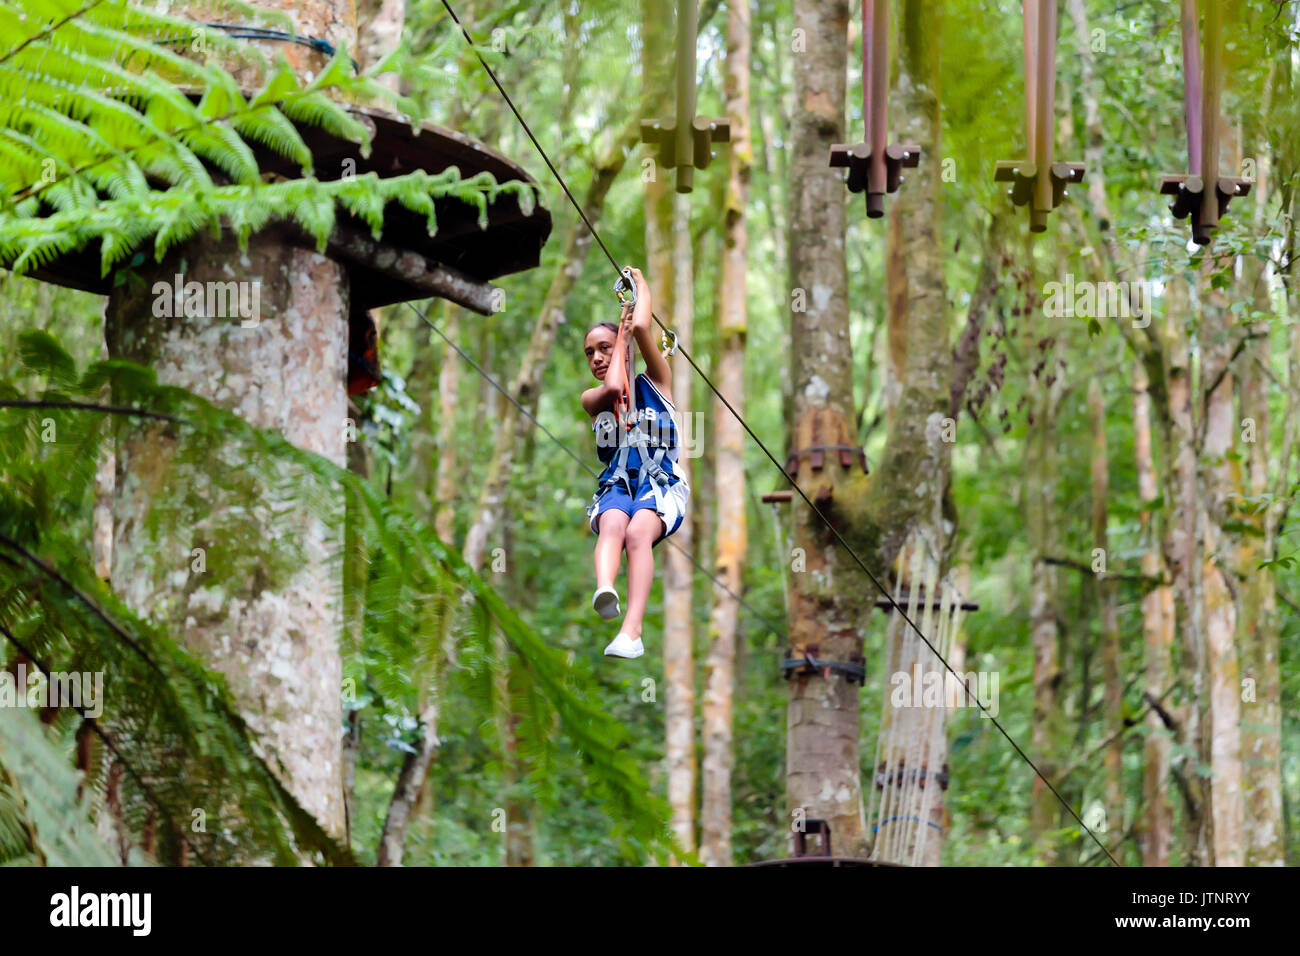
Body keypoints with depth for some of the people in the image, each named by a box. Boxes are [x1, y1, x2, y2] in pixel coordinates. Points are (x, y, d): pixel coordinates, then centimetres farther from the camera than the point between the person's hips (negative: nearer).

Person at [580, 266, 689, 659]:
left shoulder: (656, 383, 16)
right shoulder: (591, 398, 20)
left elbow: (641, 326, 1)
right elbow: (614, 388, -5)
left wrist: (641, 284, 20)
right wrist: (621, 335, 11)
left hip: (661, 483, -2)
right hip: (616, 485, 2)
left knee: (638, 532, -35)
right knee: (612, 525, -36)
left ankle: (631, 632, -52)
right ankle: (604, 590, -67)